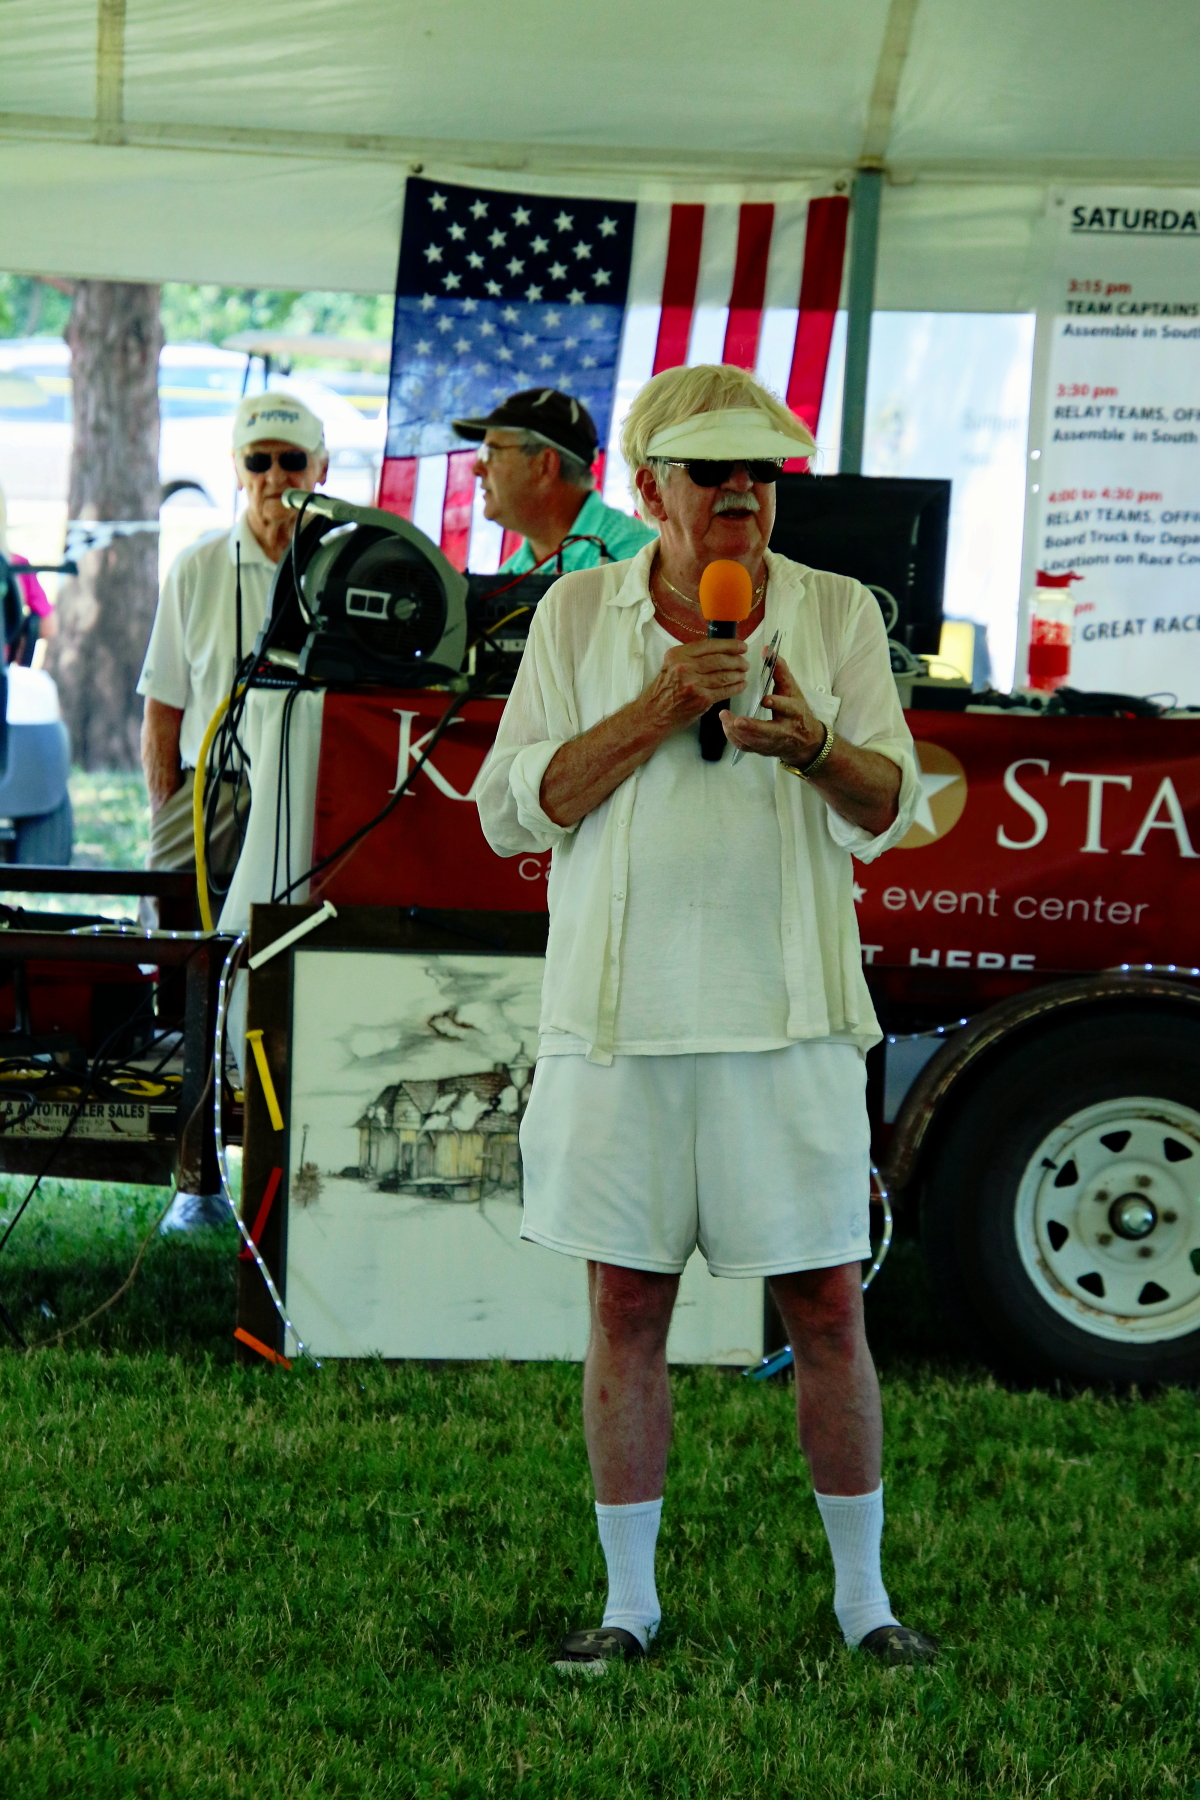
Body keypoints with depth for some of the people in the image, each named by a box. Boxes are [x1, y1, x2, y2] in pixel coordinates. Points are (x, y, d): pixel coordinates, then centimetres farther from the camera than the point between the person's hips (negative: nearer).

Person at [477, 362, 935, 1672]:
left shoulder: (837, 613, 7)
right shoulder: (579, 615, 6)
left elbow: (889, 806, 2)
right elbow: (512, 810, -1)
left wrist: (813, 746, -21)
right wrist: (657, 708, -12)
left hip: (788, 1019, 0)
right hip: (621, 1019, 0)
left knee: (826, 1307, 1)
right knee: (626, 1308, 4)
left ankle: (861, 1597, 13)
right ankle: (628, 1600, 14)